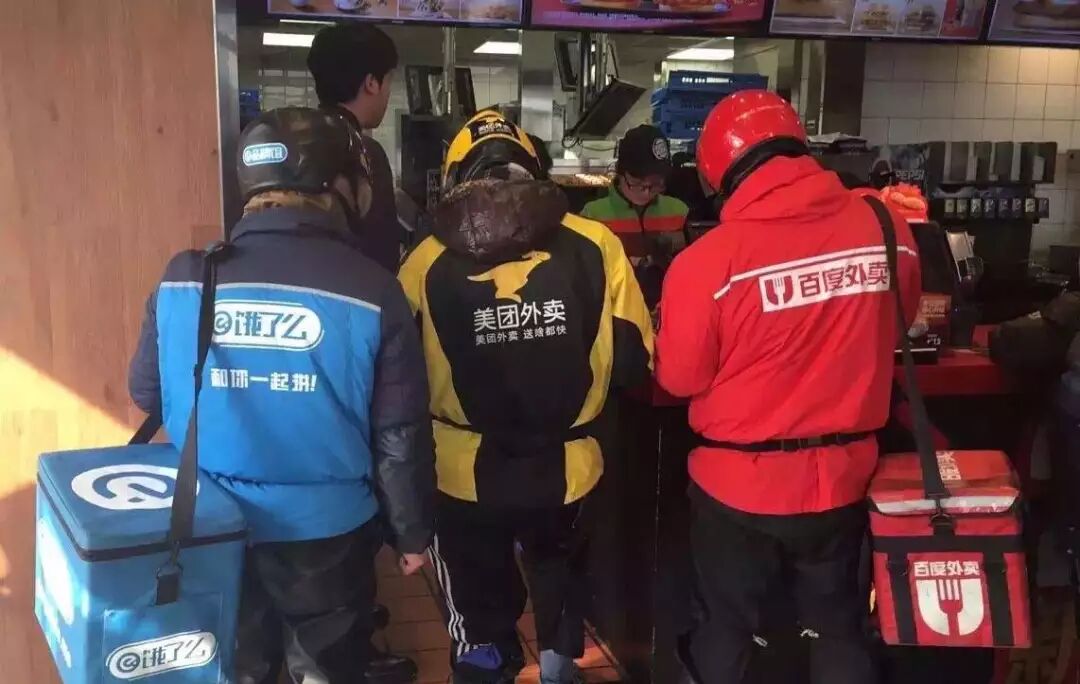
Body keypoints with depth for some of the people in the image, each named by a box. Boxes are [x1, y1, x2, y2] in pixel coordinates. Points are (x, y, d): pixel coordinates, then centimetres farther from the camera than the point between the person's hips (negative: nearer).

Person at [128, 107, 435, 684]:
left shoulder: (182, 278, -9)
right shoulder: (370, 291, -16)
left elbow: (146, 394, 4)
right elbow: (400, 435, -11)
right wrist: (412, 531, 3)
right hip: (327, 531, -2)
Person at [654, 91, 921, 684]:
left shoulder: (709, 258, -21)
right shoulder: (886, 229, -10)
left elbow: (679, 378, -9)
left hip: (739, 484, -3)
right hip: (842, 476, 3)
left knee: (727, 628, 20)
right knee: (838, 626, 22)